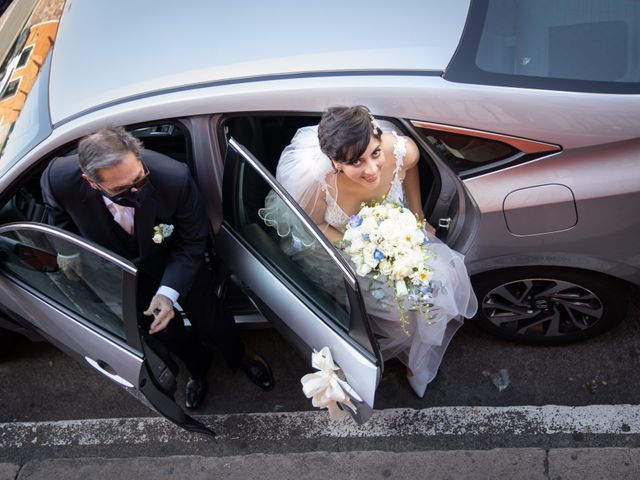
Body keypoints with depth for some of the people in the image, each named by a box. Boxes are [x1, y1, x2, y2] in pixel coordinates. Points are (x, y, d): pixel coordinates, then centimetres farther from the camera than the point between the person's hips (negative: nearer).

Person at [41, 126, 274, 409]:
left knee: (210, 320, 16)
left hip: (176, 259, -1)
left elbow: (192, 242, -24)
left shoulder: (174, 177, -40)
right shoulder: (60, 179, -33)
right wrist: (68, 247, -5)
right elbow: (58, 211, -4)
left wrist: (169, 291, -34)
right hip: (126, 273, 2)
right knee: (159, 330, 19)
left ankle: (239, 356, 54)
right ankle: (197, 367, 55)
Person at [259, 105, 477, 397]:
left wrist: (419, 217, 0)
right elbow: (311, 224, -17)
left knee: (441, 276, -3)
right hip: (337, 243, -3)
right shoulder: (318, 181, -40)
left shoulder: (403, 150, -33)